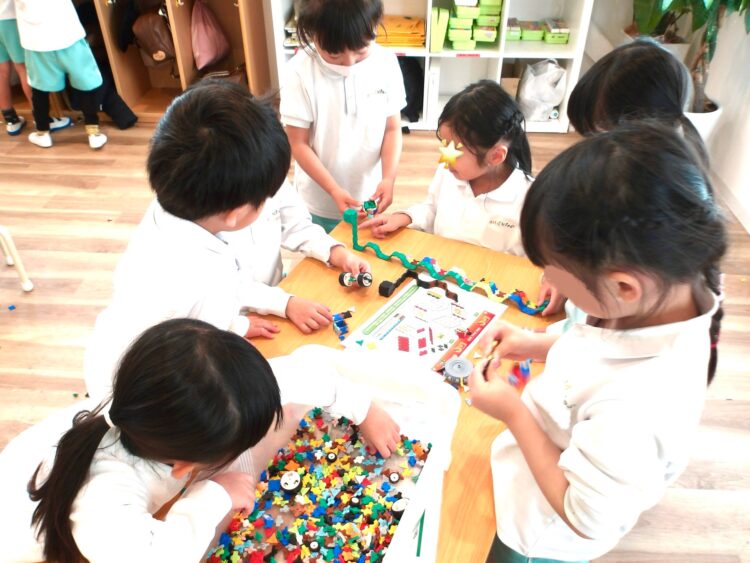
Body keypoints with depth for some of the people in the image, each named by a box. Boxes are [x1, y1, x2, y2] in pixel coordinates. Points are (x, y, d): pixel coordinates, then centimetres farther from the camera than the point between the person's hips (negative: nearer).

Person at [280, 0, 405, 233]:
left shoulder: (386, 63, -10)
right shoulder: (301, 72, -17)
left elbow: (392, 129, -2)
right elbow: (299, 144, -12)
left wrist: (388, 178, -16)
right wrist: (333, 190, -20)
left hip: (369, 198, 2)